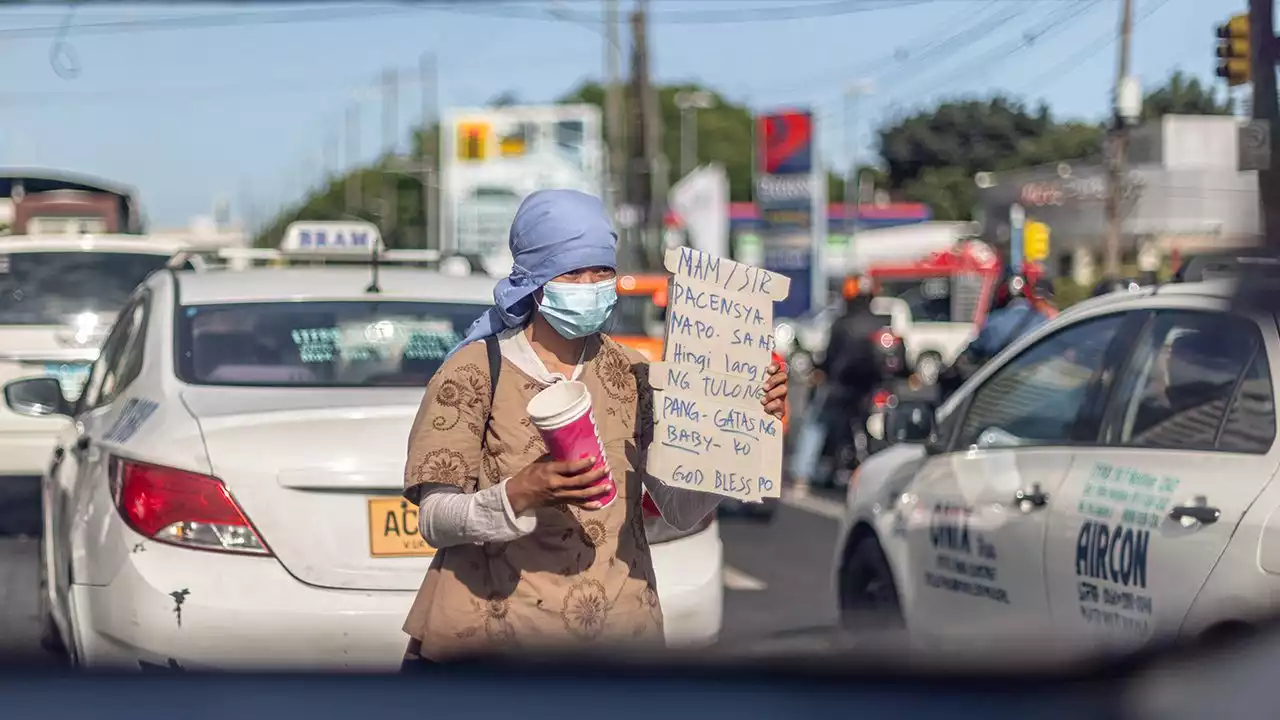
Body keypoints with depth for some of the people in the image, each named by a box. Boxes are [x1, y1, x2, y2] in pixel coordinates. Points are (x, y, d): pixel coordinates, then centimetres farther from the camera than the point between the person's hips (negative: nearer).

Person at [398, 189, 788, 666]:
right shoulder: (475, 371, -4)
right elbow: (434, 520, -10)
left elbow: (682, 510, 3)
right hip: (488, 633, -3)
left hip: (616, 634, 3)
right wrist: (519, 495, -27)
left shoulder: (632, 376, 8)